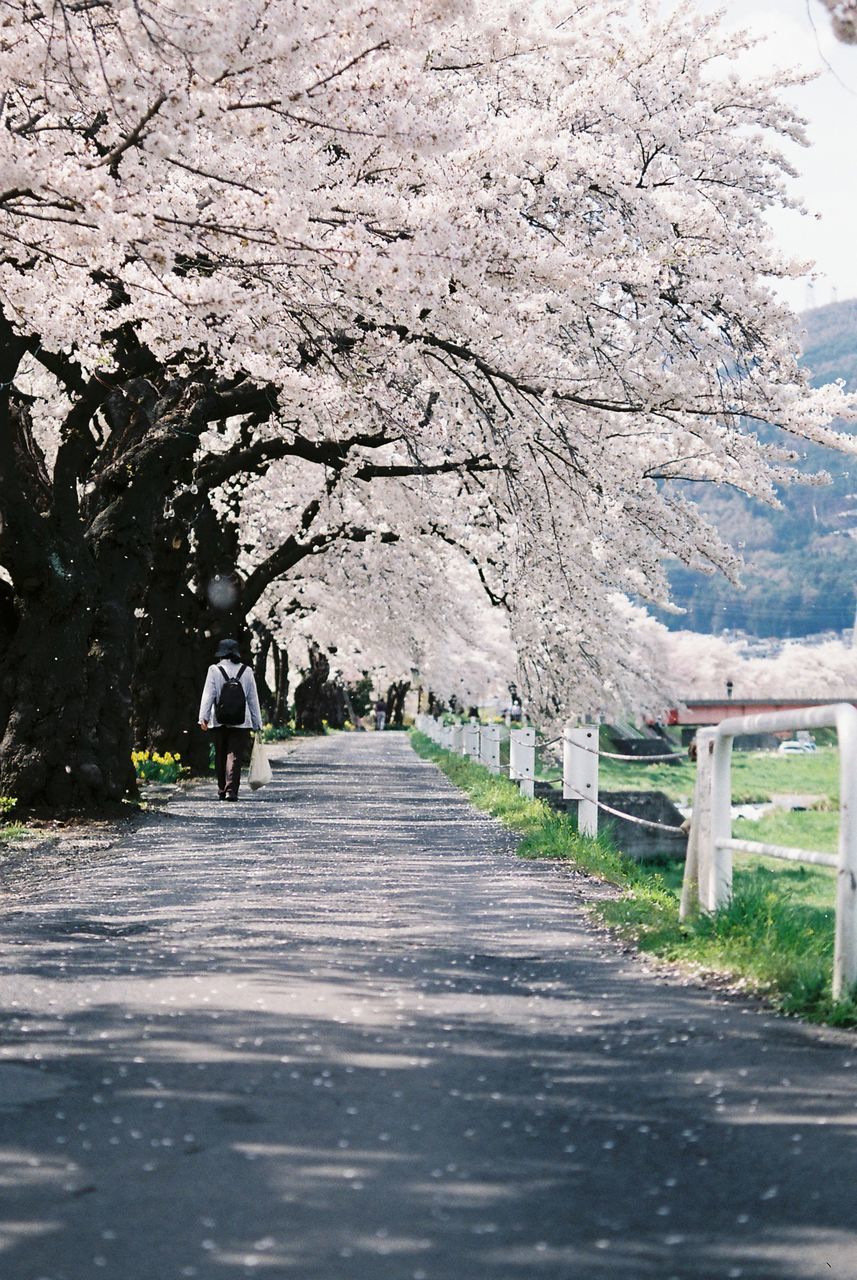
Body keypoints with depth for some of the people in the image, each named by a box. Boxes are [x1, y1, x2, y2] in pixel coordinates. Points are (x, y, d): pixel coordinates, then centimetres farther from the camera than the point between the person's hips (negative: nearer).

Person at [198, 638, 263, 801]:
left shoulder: (214, 670, 1)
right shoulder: (246, 671, 6)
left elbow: (208, 695, -6)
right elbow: (253, 699, 9)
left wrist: (203, 717, -9)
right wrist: (257, 723, 13)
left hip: (219, 722, 0)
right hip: (241, 722, 0)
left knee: (220, 756, 12)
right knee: (235, 756, -4)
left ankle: (222, 791, 19)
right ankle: (231, 790, -16)